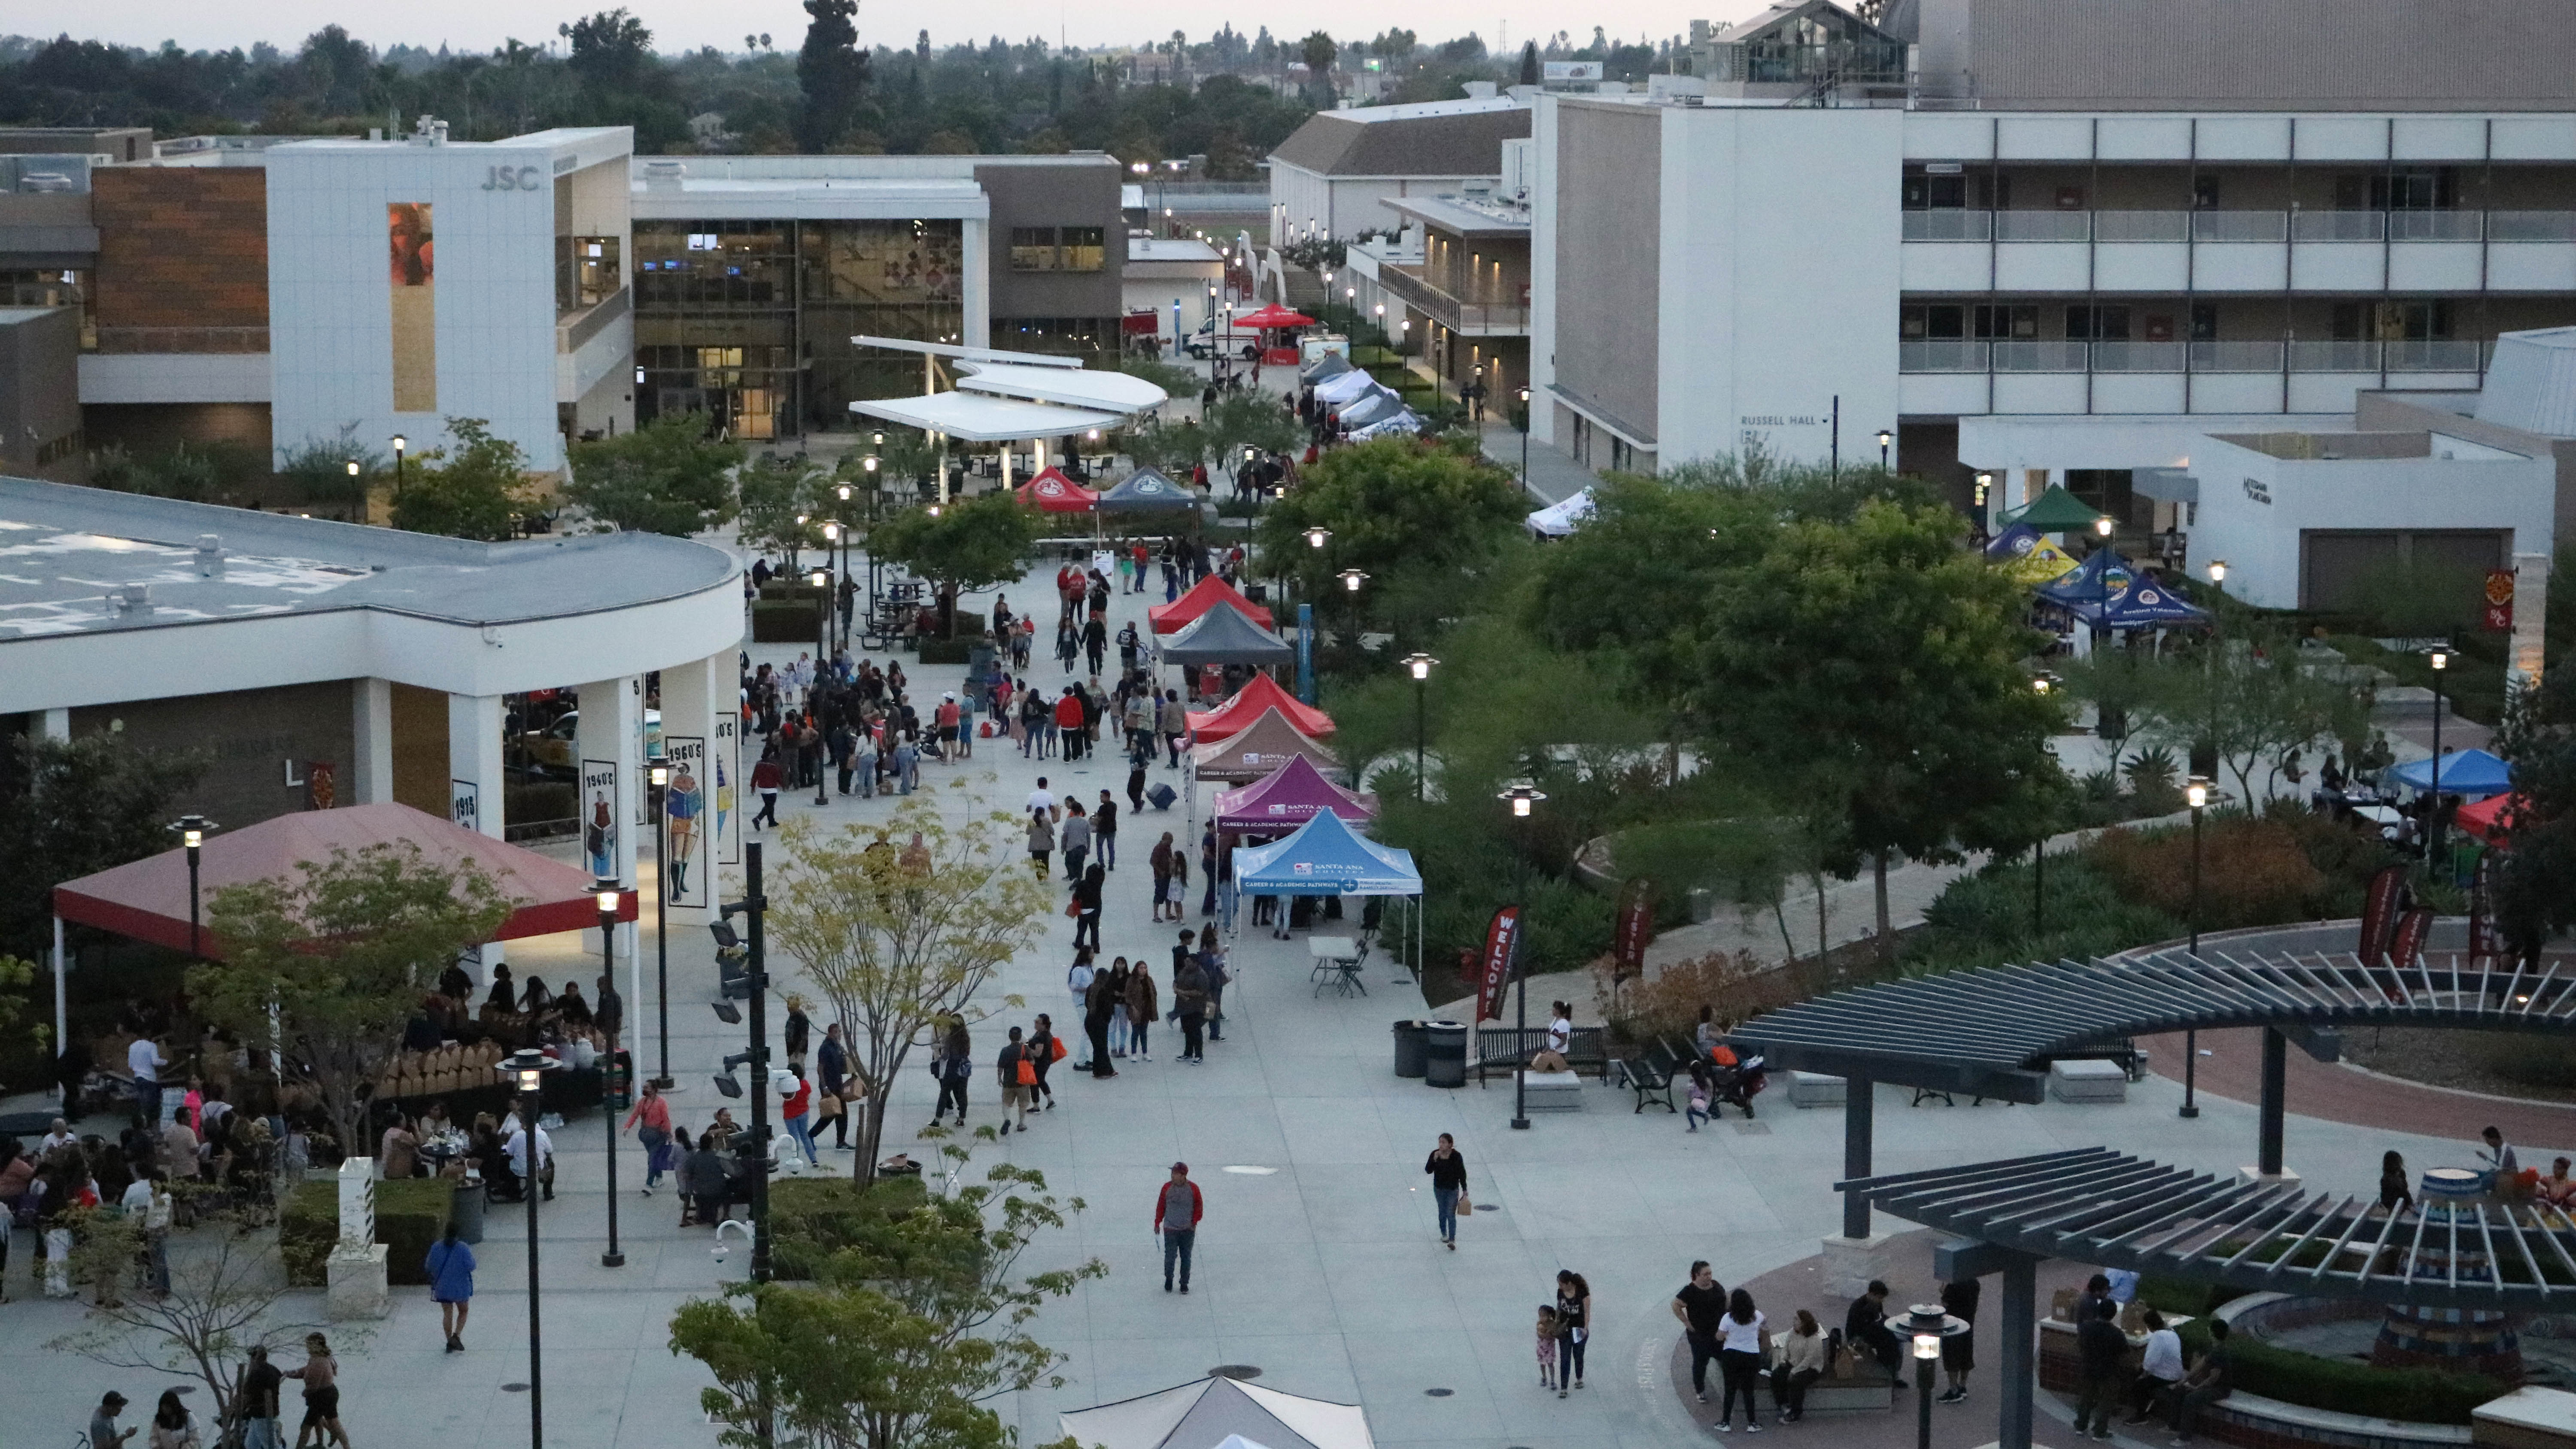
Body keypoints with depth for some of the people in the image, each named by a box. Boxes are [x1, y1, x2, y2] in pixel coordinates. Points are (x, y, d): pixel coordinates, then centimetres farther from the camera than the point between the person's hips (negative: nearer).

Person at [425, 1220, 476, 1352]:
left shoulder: (436, 1247, -8)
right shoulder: (463, 1248, -16)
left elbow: (429, 1267, -2)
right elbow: (471, 1266, -16)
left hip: (442, 1287, 2)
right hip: (461, 1287, -2)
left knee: (447, 1314, 13)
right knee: (463, 1312, 15)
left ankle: (450, 1341, 13)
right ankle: (457, 1335, -2)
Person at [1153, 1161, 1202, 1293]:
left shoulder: (1193, 1188, -6)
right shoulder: (1167, 1188, -4)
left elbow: (1199, 1206, 3)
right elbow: (1161, 1206, 4)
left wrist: (1194, 1222, -2)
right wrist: (1157, 1223, 6)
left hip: (1188, 1230, 0)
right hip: (1170, 1229, 0)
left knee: (1186, 1258, 8)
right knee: (1170, 1256, -3)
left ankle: (1184, 1283, 20)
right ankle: (1168, 1280, 20)